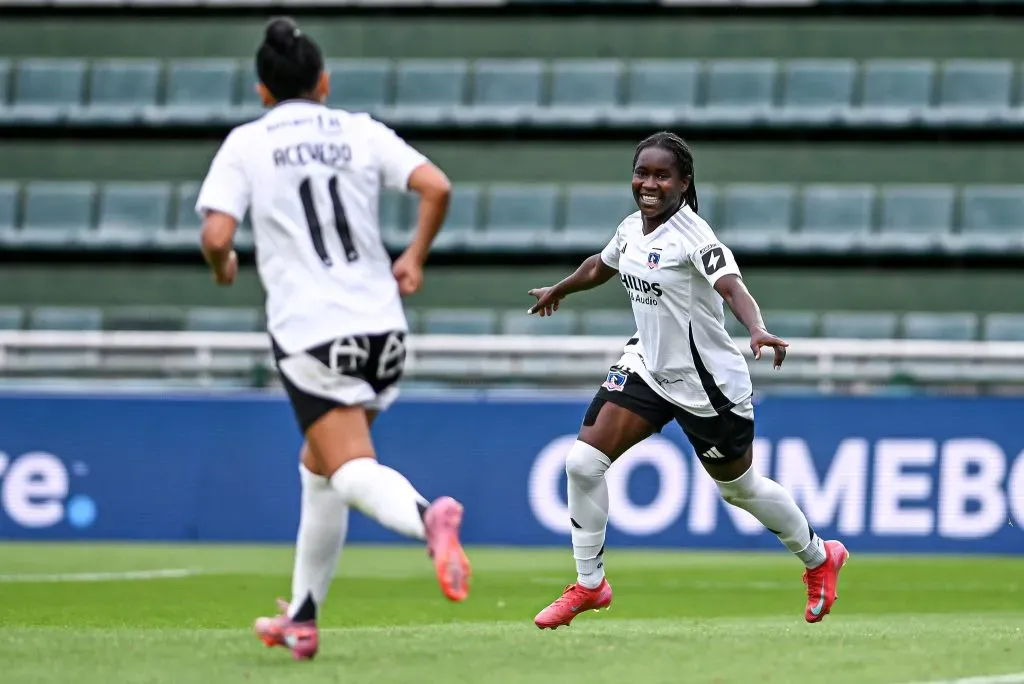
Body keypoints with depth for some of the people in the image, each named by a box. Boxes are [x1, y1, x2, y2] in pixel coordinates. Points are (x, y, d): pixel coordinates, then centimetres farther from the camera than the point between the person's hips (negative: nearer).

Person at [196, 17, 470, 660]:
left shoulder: (246, 144, 3)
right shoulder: (362, 131, 9)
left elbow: (216, 235, -9)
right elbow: (436, 187, -2)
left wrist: (223, 267, 14)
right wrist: (415, 258, 12)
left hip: (309, 333, -4)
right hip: (382, 323, 4)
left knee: (353, 472, -12)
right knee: (318, 468, 21)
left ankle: (427, 517, -46)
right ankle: (302, 620, 27)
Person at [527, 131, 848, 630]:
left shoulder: (693, 235, -22)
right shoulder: (631, 229, 1)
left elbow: (732, 287, -39)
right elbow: (600, 267, 24)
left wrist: (757, 330, -59)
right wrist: (558, 290, 42)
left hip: (706, 384, -6)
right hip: (647, 366, 6)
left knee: (740, 487, 10)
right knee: (583, 461, -7)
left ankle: (819, 559, 37)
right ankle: (589, 585, 7)